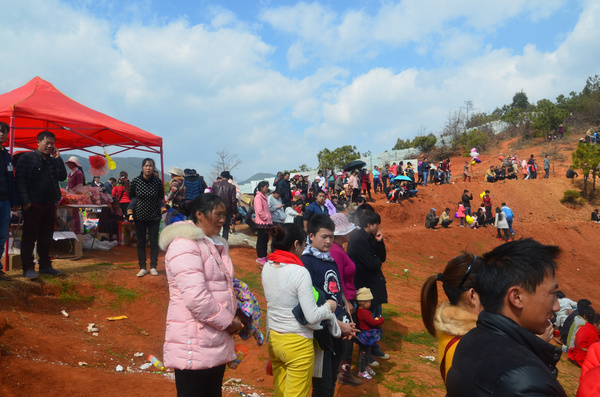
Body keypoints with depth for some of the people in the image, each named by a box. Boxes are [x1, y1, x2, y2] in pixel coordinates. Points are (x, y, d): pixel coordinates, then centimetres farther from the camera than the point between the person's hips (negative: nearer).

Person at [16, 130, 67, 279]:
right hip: (33, 205, -5)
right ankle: (28, 268, 6)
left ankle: (45, 266, 19)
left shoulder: (53, 160, 16)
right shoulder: (28, 157, 0)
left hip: (50, 205, 5)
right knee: (29, 237, 0)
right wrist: (25, 201, -14)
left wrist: (57, 158, -2)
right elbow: (20, 180, -6)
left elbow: (62, 176, 3)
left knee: (46, 238, 11)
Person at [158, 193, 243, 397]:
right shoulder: (185, 245, -17)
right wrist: (227, 322, -14)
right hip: (194, 345, -9)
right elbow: (196, 298, -25)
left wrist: (233, 316, 5)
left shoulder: (217, 245, 12)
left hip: (218, 342, 9)